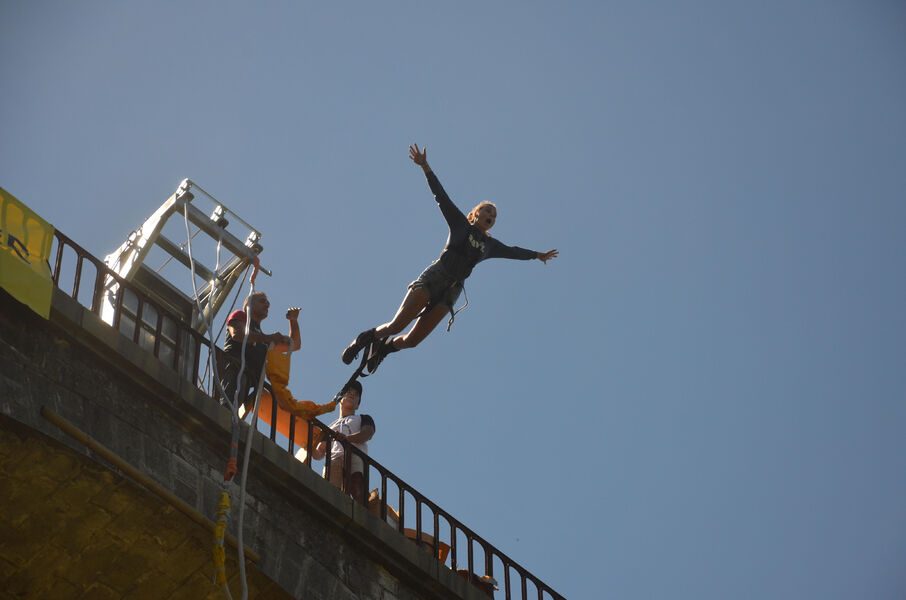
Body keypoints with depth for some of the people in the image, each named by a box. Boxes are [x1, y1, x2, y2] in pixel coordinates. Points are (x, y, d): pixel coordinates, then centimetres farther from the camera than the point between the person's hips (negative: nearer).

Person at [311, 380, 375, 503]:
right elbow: (318, 454, 28)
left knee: (358, 493, -30)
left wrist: (345, 438, -15)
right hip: (333, 462, 2)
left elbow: (367, 433, 5)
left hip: (355, 458, -2)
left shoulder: (363, 419, 30)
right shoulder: (330, 427, 40)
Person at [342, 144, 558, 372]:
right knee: (396, 326, -15)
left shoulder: (490, 245, 20)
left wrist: (538, 255, 47)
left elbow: (513, 252, 36)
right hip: (435, 276, -4)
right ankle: (367, 337, 13)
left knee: (411, 341, -5)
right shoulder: (460, 224, 9)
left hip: (452, 290, 4)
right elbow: (441, 196, 1)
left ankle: (384, 346, 23)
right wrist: (425, 167, -8)